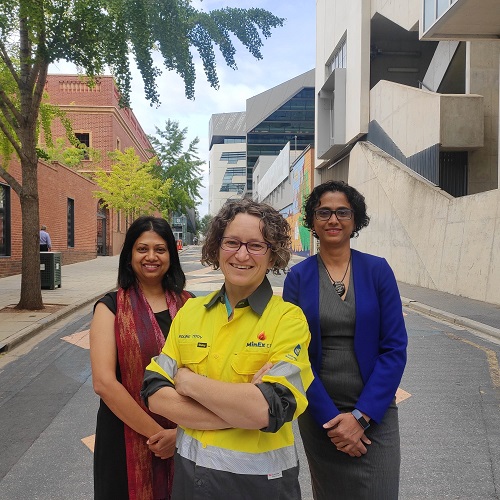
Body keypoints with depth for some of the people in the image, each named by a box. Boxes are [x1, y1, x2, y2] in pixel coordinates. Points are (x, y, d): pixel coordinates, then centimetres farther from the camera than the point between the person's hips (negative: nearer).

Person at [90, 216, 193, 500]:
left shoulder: (188, 304, -1)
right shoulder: (111, 307, -7)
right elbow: (103, 382, -16)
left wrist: (181, 430, -14)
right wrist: (155, 433, -16)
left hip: (185, 435, 2)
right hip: (128, 436, -2)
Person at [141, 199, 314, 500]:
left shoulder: (288, 318, -14)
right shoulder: (190, 312, -2)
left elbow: (270, 409, -25)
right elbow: (155, 393, -7)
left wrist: (188, 381, -15)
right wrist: (240, 412, -19)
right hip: (190, 469, 4)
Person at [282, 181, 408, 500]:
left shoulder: (377, 270, -5)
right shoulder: (298, 277, -5)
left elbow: (395, 349, -7)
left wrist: (361, 415, -12)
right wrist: (330, 416, -10)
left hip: (374, 411, 0)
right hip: (319, 410, 1)